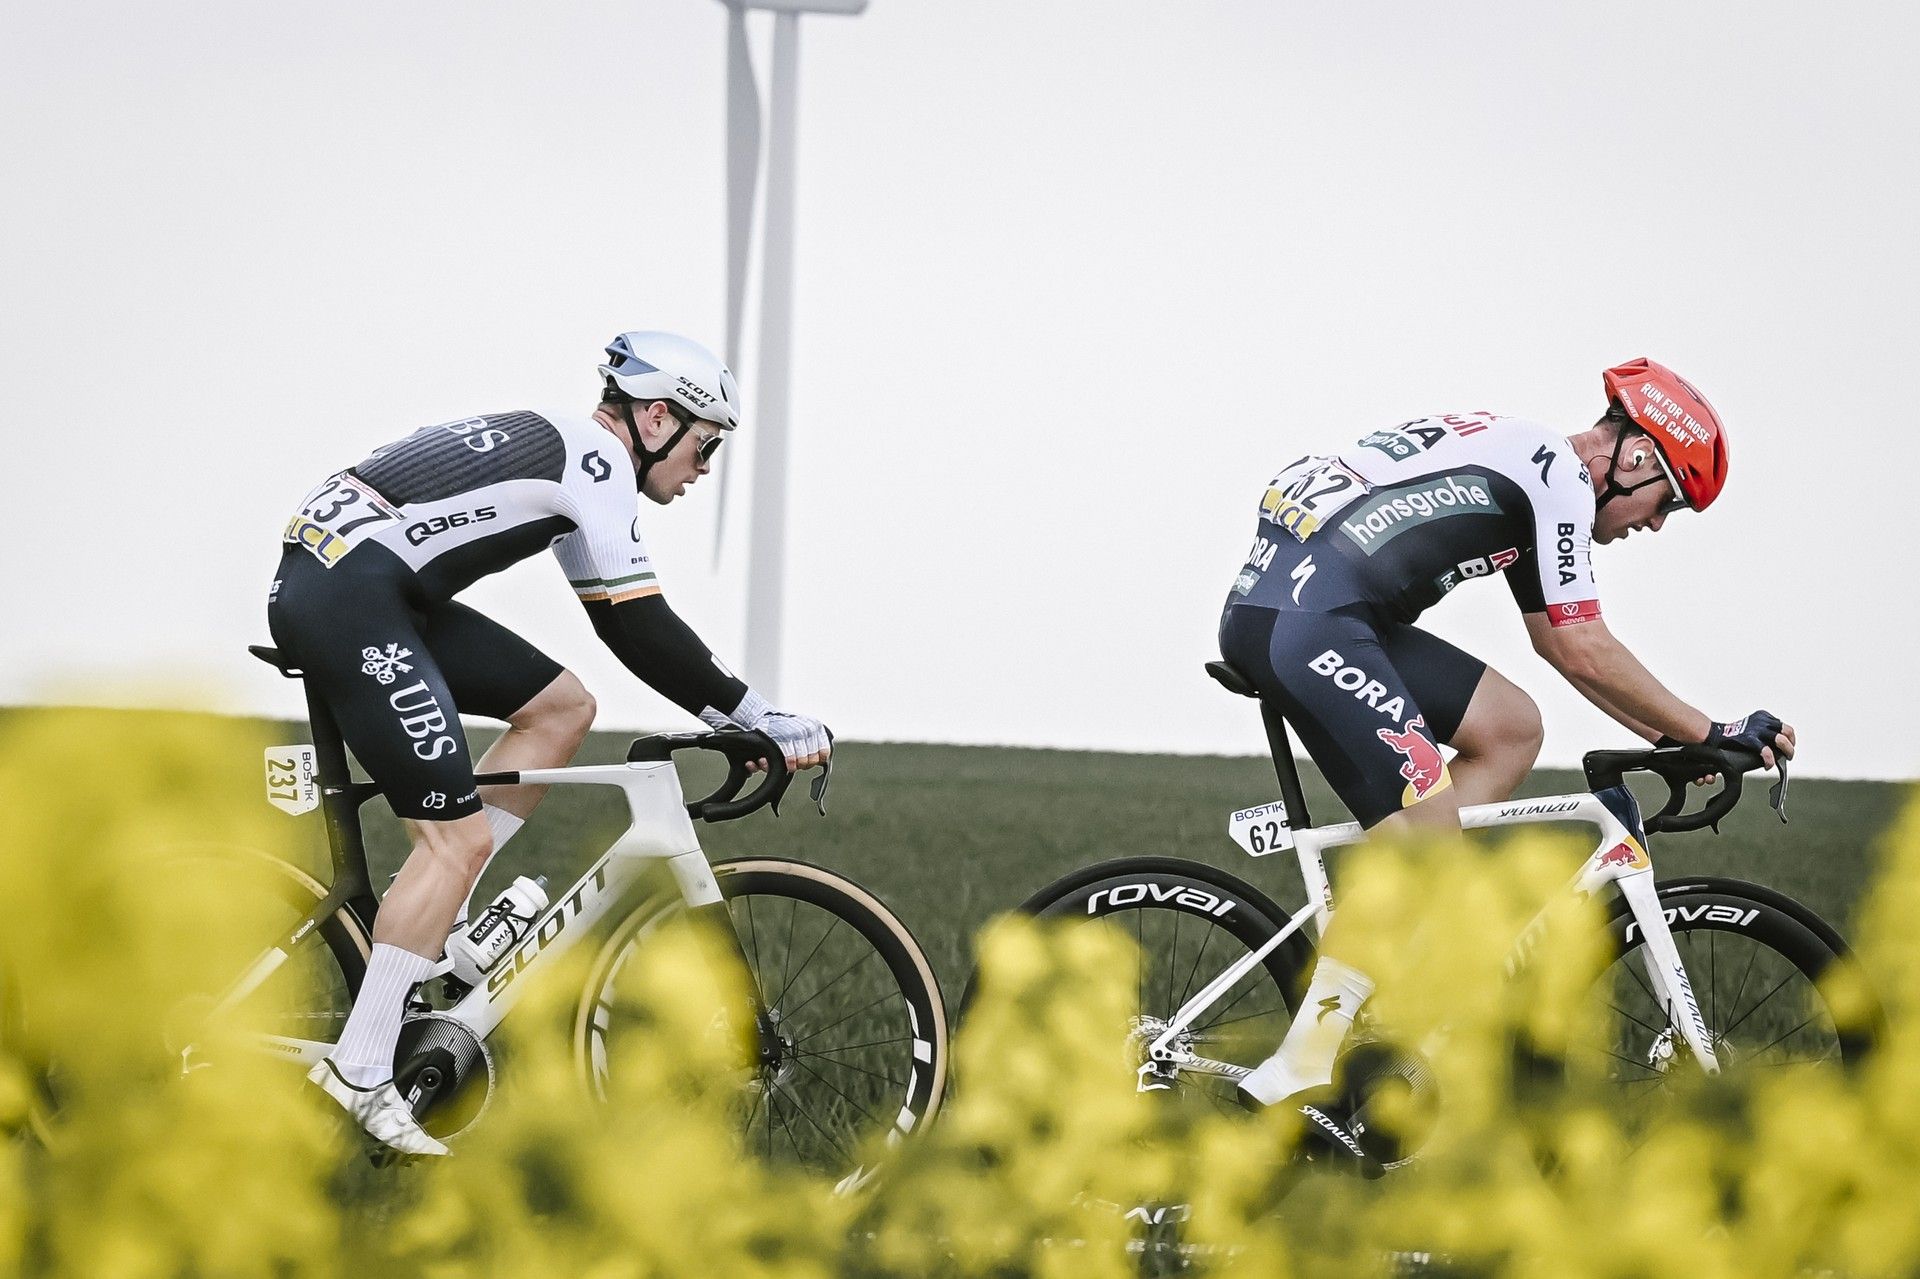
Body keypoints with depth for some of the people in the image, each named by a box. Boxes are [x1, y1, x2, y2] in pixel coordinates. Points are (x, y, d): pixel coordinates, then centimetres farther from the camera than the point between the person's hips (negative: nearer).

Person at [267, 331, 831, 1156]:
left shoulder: (558, 454, 23)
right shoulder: (596, 461, -7)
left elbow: (627, 626, 28)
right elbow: (640, 630, -12)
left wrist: (734, 717, 24)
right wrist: (760, 720, -6)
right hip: (349, 600, -10)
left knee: (561, 706, 14)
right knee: (460, 837, -11)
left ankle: (436, 914, 12)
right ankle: (359, 1073, -10)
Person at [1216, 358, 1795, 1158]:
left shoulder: (1522, 464, 25)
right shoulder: (1559, 476, -4)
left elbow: (1560, 645, 32)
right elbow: (1586, 651, -4)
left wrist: (1667, 736, 30)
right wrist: (1710, 734, 4)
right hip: (1309, 619, -10)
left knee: (1510, 728, 13)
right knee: (1426, 833, -12)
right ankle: (1300, 1073, -16)